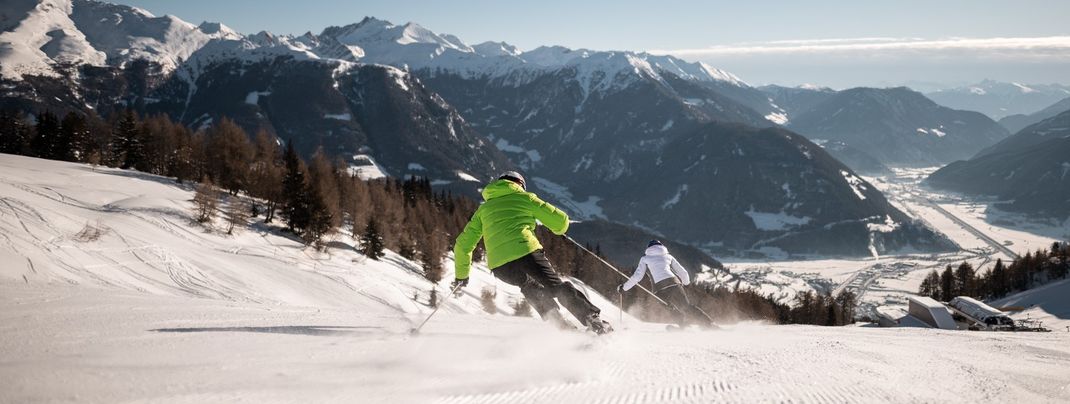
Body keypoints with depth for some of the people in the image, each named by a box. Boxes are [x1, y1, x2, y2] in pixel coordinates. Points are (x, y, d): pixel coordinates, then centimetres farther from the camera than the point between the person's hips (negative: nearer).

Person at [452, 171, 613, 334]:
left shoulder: (483, 209, 27)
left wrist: (461, 275, 35)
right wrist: (559, 229, 40)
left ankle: (560, 324, 20)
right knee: (557, 287, 6)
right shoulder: (524, 197, 19)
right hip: (526, 252, -3)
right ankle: (593, 320, -6)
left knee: (529, 286, 29)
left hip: (499, 266, 3)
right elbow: (560, 220, 16)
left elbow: (463, 244, 24)